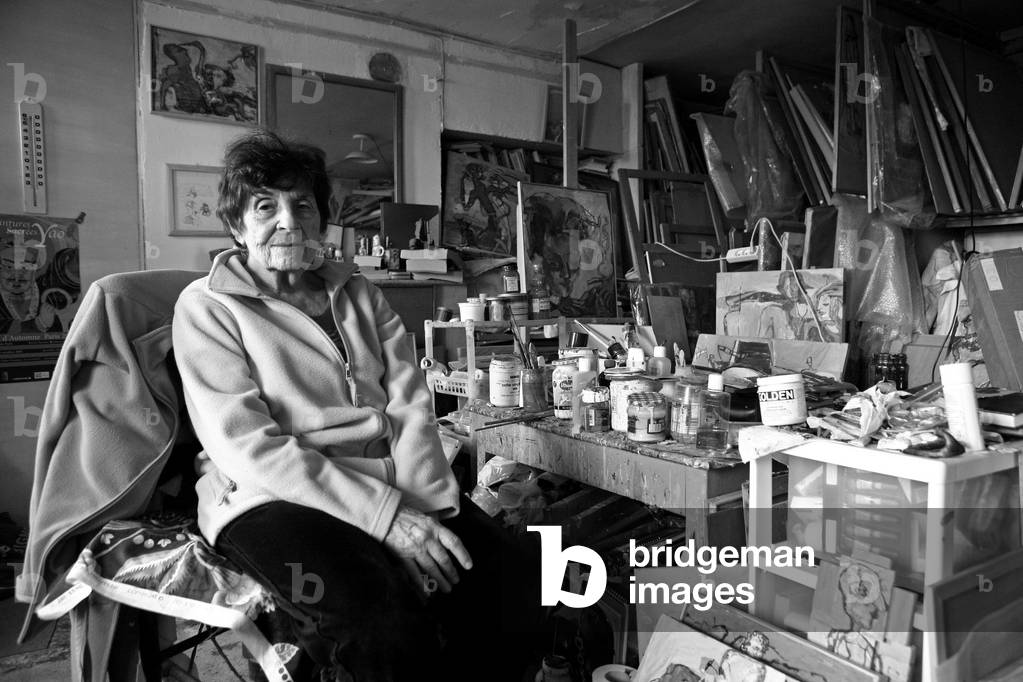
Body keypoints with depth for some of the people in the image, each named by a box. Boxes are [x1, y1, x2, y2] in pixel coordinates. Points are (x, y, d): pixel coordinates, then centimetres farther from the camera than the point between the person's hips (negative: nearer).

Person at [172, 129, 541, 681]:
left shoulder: (358, 294, 16)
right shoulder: (207, 308, 1)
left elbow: (411, 409, 7)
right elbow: (247, 447, -12)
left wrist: (423, 508, -12)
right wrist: (384, 515, -21)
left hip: (392, 487, 5)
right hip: (275, 500, -4)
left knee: (517, 583, -17)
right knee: (389, 626, -32)